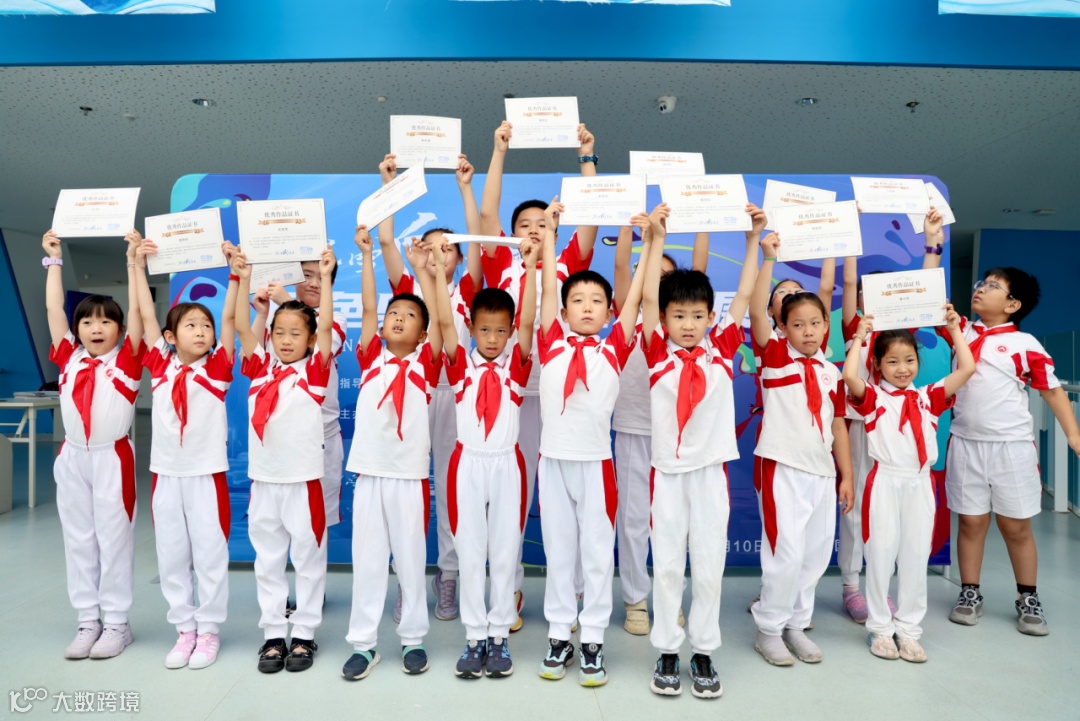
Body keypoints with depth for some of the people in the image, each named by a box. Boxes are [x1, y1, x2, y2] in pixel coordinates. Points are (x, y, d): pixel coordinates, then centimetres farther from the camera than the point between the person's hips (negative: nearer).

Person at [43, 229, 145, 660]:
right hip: (73, 458, 4)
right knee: (78, 540, 10)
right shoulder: (69, 359, 7)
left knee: (114, 538, 3)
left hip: (112, 457, -4)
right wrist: (54, 259, 12)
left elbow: (137, 310, -9)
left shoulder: (126, 361, -2)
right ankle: (88, 621, 21)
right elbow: (53, 308, 9)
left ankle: (117, 622, 14)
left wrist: (134, 260, -8)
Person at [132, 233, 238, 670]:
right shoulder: (161, 367, 4)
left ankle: (209, 629, 18)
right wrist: (139, 264, 4)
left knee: (210, 554, 4)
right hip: (166, 473, 3)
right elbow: (146, 314, 4)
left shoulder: (217, 369, -1)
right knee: (171, 556, 10)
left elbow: (230, 318, -8)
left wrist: (236, 272, -12)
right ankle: (184, 628, 24)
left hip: (207, 473, -3)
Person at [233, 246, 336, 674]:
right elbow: (242, 327, 0)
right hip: (263, 479, 4)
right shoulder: (260, 368, 6)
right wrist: (243, 279, -3)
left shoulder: (314, 371, -3)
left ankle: (304, 634, 20)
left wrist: (326, 277, -13)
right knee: (268, 561, 12)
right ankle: (273, 633, 25)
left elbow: (326, 325, -13)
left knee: (308, 557, 7)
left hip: (303, 479, -3)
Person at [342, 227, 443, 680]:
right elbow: (368, 308, 4)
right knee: (366, 560, 8)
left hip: (410, 474, -2)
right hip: (369, 472, 2)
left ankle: (413, 639, 21)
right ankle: (363, 643, 20)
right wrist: (367, 255, 2)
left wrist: (421, 268, -7)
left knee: (410, 559, 8)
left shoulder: (425, 363, 3)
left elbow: (439, 315, -5)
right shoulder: (371, 360, 9)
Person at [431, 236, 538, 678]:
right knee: (471, 554, 7)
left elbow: (528, 321, -9)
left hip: (506, 464, 0)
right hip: (468, 464, 0)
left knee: (504, 552, 8)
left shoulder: (516, 365, 3)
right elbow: (444, 322, -7)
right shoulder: (461, 364, 3)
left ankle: (500, 635, 20)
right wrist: (441, 270, -11)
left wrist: (529, 267, -14)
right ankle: (475, 636, 18)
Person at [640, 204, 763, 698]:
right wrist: (657, 239, -12)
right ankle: (667, 651, 22)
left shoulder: (721, 351, 4)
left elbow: (744, 295, 4)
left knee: (710, 563, 9)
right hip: (668, 471, -1)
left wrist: (753, 238, 1)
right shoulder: (658, 354, -1)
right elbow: (647, 297, -9)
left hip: (712, 470, 1)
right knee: (668, 564, 8)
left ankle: (704, 652, 24)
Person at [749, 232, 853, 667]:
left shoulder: (831, 372, 11)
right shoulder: (774, 355, -2)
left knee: (815, 554, 12)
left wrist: (846, 475, 14)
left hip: (823, 473, 6)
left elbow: (838, 424, 15)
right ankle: (768, 629, 13)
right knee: (786, 553, -5)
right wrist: (769, 258, -19)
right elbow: (756, 311, -17)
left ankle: (797, 625, 28)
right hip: (784, 469, -5)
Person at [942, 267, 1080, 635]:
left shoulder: (1025, 344, -3)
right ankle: (969, 592, 20)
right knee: (971, 521, 9)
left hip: (1012, 446, -2)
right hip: (966, 443, 2)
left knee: (1016, 526, 8)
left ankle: (1028, 599, 23)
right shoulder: (962, 331, 6)